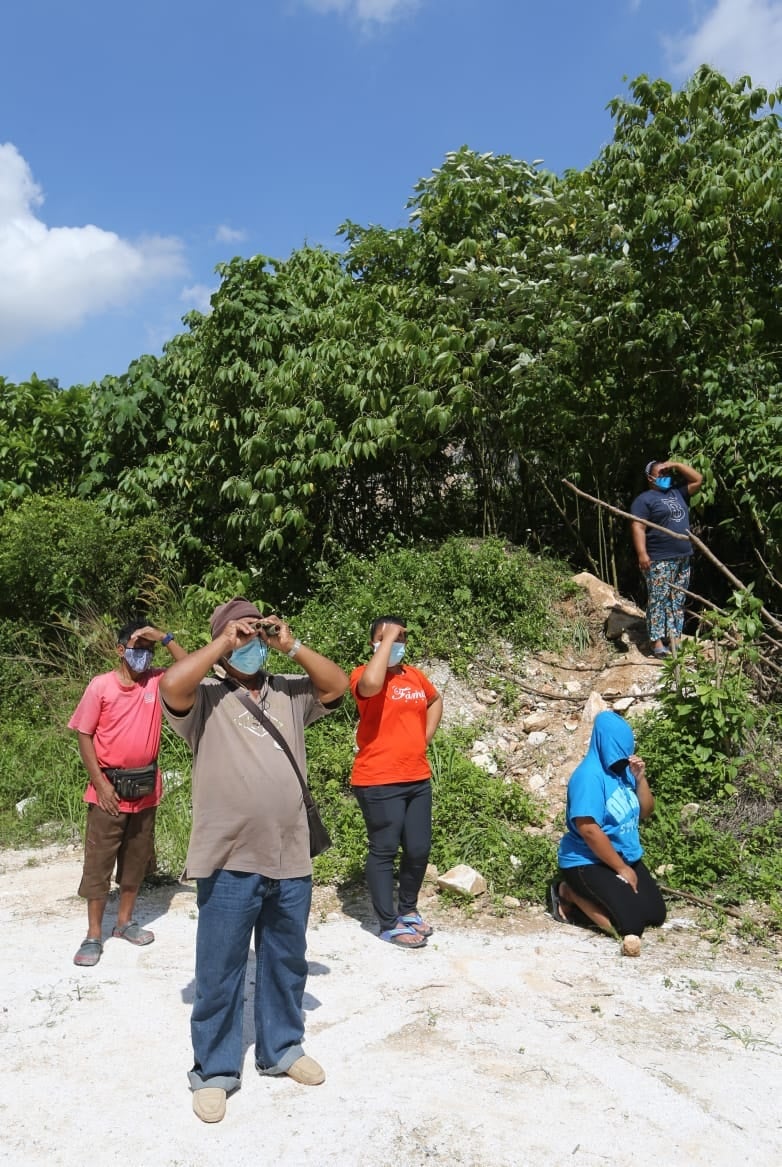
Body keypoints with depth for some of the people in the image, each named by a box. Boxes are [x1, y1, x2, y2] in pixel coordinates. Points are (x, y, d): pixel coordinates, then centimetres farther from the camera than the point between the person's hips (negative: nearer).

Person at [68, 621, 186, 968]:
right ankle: (93, 935, 15)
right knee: (98, 862, 4)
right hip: (108, 789, -3)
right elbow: (84, 736, -7)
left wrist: (165, 638, -19)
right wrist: (100, 782, -12)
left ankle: (125, 921, 31)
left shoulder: (158, 682, 0)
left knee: (136, 859, 15)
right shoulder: (101, 685, -9)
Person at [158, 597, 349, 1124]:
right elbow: (171, 684, -26)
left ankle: (282, 1048, 40)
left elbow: (338, 684, -2)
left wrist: (291, 644, -7)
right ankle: (214, 1071, 28)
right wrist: (222, 644, -16)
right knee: (219, 972, 10)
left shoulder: (287, 694, 9)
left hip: (291, 861, 5)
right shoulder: (205, 699, -5)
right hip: (230, 864, -4)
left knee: (286, 964, 21)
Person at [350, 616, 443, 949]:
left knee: (419, 850, 12)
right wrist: (387, 638, -24)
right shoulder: (363, 674, -10)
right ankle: (389, 924, 16)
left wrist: (426, 736, 13)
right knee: (384, 851, 3)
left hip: (418, 778, 7)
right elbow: (371, 684, -36)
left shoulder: (415, 675, 10)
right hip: (379, 782, -6)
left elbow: (435, 700, 29)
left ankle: (408, 910, 33)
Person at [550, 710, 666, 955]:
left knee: (656, 914, 4)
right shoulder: (589, 776, -23)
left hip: (628, 857, 9)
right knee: (632, 922, -18)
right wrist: (621, 869, -20)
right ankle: (570, 893, 1)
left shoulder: (623, 770, 2)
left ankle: (592, 896, 16)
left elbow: (645, 811, 9)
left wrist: (640, 779, -9)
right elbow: (588, 829, -26)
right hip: (588, 862, -8)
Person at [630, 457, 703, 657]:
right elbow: (637, 528, -13)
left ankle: (674, 640, 13)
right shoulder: (644, 499, -5)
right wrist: (642, 554, -23)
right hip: (659, 560, -8)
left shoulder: (677, 492, 18)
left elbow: (698, 479, 20)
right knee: (658, 601, -6)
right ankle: (657, 642, -5)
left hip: (682, 558, 8)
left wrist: (676, 465, 9)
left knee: (677, 601, 8)